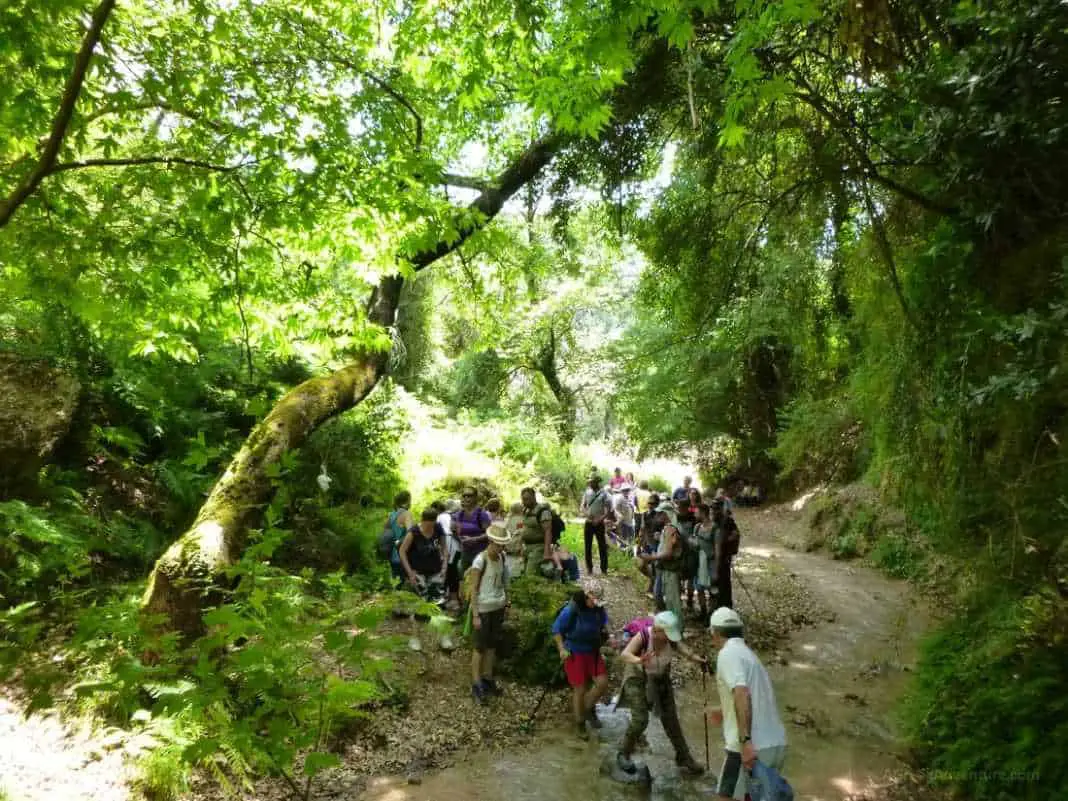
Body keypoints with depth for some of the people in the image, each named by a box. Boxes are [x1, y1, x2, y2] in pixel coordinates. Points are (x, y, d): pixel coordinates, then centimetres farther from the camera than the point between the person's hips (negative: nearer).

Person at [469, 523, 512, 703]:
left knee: (492, 644, 16)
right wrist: (475, 615, -16)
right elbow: (474, 589, -16)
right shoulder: (480, 561, -20)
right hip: (483, 608, -6)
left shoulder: (502, 557, -2)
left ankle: (487, 678, 31)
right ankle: (476, 684, 17)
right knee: (480, 646, 5)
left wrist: (506, 601, 12)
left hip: (499, 607, 6)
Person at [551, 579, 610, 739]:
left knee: (602, 683, -1)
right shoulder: (570, 611, -24)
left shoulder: (599, 609, -9)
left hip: (593, 652, 5)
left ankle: (588, 709, 27)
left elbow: (604, 620, 15)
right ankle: (580, 723, 26)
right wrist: (562, 649, -20)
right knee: (580, 689, 2)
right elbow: (556, 630, -14)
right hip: (575, 654, -5)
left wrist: (605, 630, -3)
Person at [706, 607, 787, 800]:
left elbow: (742, 695, -23)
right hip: (776, 744, 8)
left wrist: (745, 741, -27)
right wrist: (723, 714, 43)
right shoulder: (747, 653, 19)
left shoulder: (728, 653, -8)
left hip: (753, 747, -8)